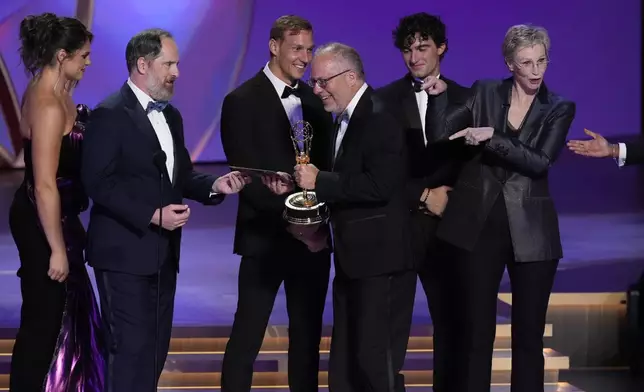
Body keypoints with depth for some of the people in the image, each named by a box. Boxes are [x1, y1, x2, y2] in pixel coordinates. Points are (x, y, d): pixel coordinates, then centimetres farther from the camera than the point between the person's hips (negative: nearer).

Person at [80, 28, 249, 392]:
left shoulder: (170, 115, 15)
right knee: (133, 349, -7)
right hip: (125, 252, -8)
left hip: (163, 252, 9)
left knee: (156, 349, 12)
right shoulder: (110, 114, -12)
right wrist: (153, 215, -23)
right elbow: (99, 183, -18)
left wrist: (214, 185, -2)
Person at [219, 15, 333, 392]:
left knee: (308, 335, 10)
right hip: (266, 238, -5)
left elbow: (327, 165, 9)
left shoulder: (315, 100, 12)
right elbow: (245, 175, -11)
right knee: (247, 337, -2)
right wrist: (288, 219, -17)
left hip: (313, 237, 5)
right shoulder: (242, 101, -5)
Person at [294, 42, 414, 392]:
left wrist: (319, 181, -21)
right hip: (352, 258, 10)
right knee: (344, 362, 15)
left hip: (378, 258, -10)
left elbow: (378, 186, -25)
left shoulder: (379, 119, -15)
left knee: (375, 360, -7)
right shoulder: (345, 120, 14)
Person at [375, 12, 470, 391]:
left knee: (451, 319, 8)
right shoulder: (385, 100, 1)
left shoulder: (464, 99, 6)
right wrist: (423, 196, -10)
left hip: (448, 227, 2)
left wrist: (451, 199, -13)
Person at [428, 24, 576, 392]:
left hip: (530, 231, 0)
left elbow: (541, 162, -14)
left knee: (529, 335, 6)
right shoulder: (484, 92, 4)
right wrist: (439, 95, -12)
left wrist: (491, 137, -20)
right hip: (479, 225, 0)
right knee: (476, 333, 4)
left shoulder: (560, 108, 1)